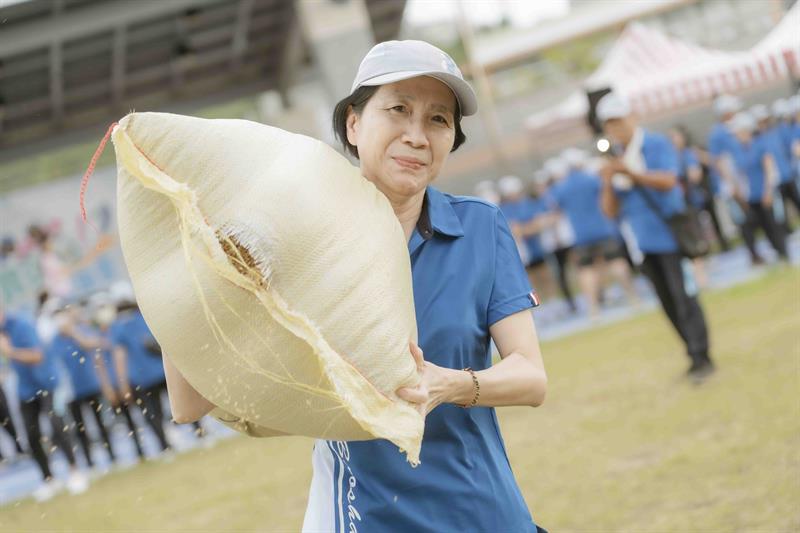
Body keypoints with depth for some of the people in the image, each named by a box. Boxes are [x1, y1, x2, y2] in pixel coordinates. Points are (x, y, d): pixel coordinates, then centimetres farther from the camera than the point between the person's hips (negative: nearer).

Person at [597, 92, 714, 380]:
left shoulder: (657, 145, -4)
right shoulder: (614, 160, 9)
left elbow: (668, 181, -20)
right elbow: (610, 211, 6)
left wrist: (632, 173, -32)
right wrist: (608, 184, -13)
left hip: (670, 235, -5)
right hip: (643, 245, 5)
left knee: (684, 297, -11)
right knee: (669, 303, 8)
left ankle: (701, 356, -7)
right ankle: (696, 356, 17)